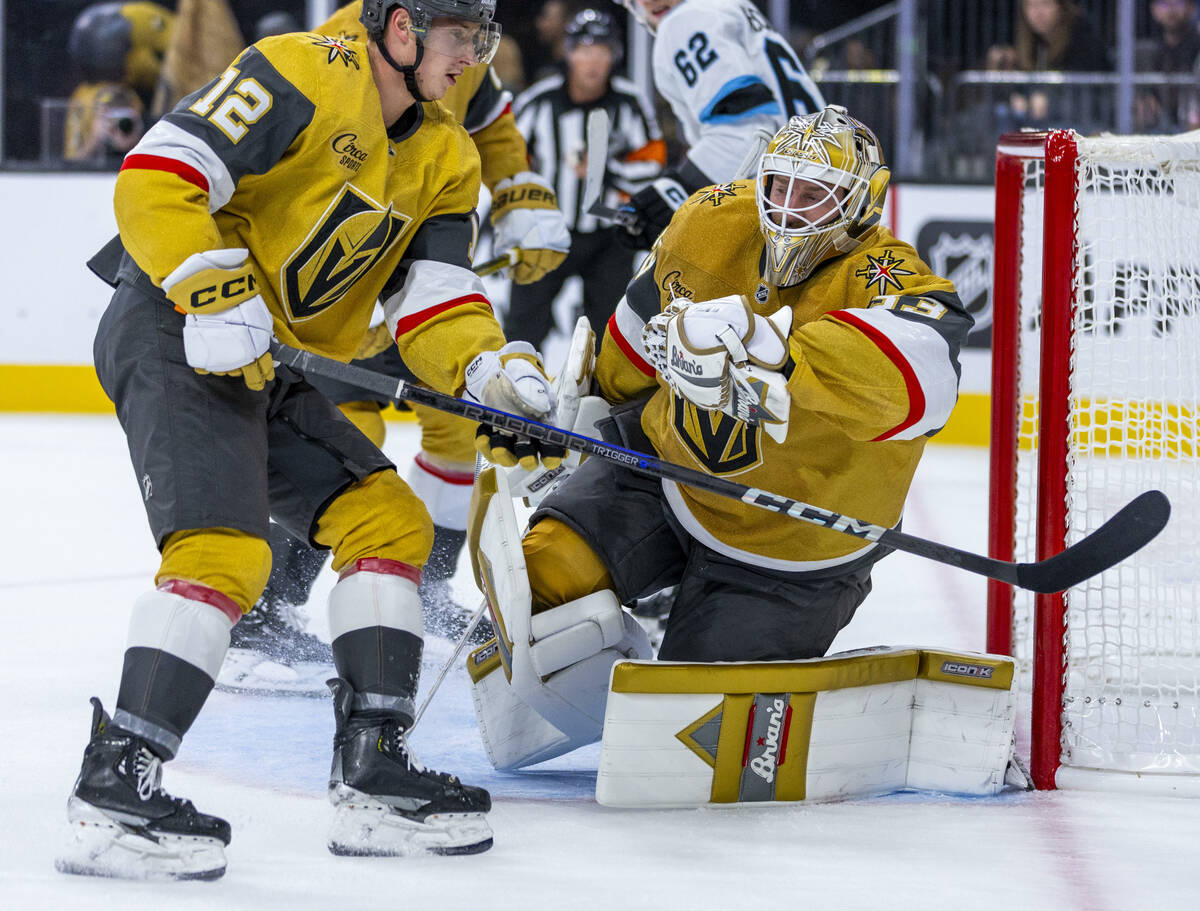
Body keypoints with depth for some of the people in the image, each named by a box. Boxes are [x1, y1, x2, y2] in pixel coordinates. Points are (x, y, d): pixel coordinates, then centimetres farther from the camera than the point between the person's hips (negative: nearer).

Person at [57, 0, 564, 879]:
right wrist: (216, 299, -27)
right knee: (223, 549, -24)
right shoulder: (306, 76, -14)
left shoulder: (444, 158, 13)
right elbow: (157, 177, -20)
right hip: (173, 334, -10)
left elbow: (434, 302, 6)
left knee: (389, 521, 7)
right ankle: (113, 790, -26)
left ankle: (374, 772, 10)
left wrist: (496, 373, -14)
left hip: (272, 373, 10)